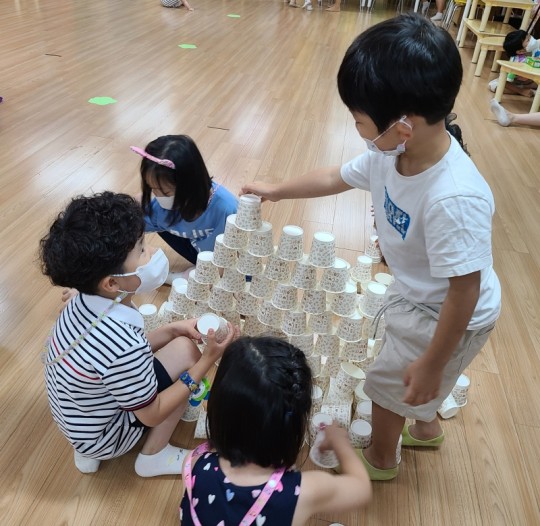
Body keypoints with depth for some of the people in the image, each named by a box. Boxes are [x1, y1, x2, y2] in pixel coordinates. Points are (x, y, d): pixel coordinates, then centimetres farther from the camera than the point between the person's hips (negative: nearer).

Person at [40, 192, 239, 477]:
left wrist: (174, 329, -8)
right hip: (101, 437, -7)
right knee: (185, 351, -15)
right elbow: (152, 414, -21)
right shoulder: (122, 346, -38)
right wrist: (208, 360, -22)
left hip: (82, 415, 7)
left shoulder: (83, 304, -15)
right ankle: (154, 456, 7)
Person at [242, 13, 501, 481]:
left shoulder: (455, 199, -40)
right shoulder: (392, 155, -16)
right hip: (414, 296, 7)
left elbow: (464, 291, -32)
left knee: (390, 382, 14)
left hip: (449, 317, -7)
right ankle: (426, 427, 60)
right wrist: (276, 191, 14)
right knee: (405, 377, 28)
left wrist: (432, 364, -21)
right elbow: (336, 178, 1)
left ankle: (380, 459, 45)